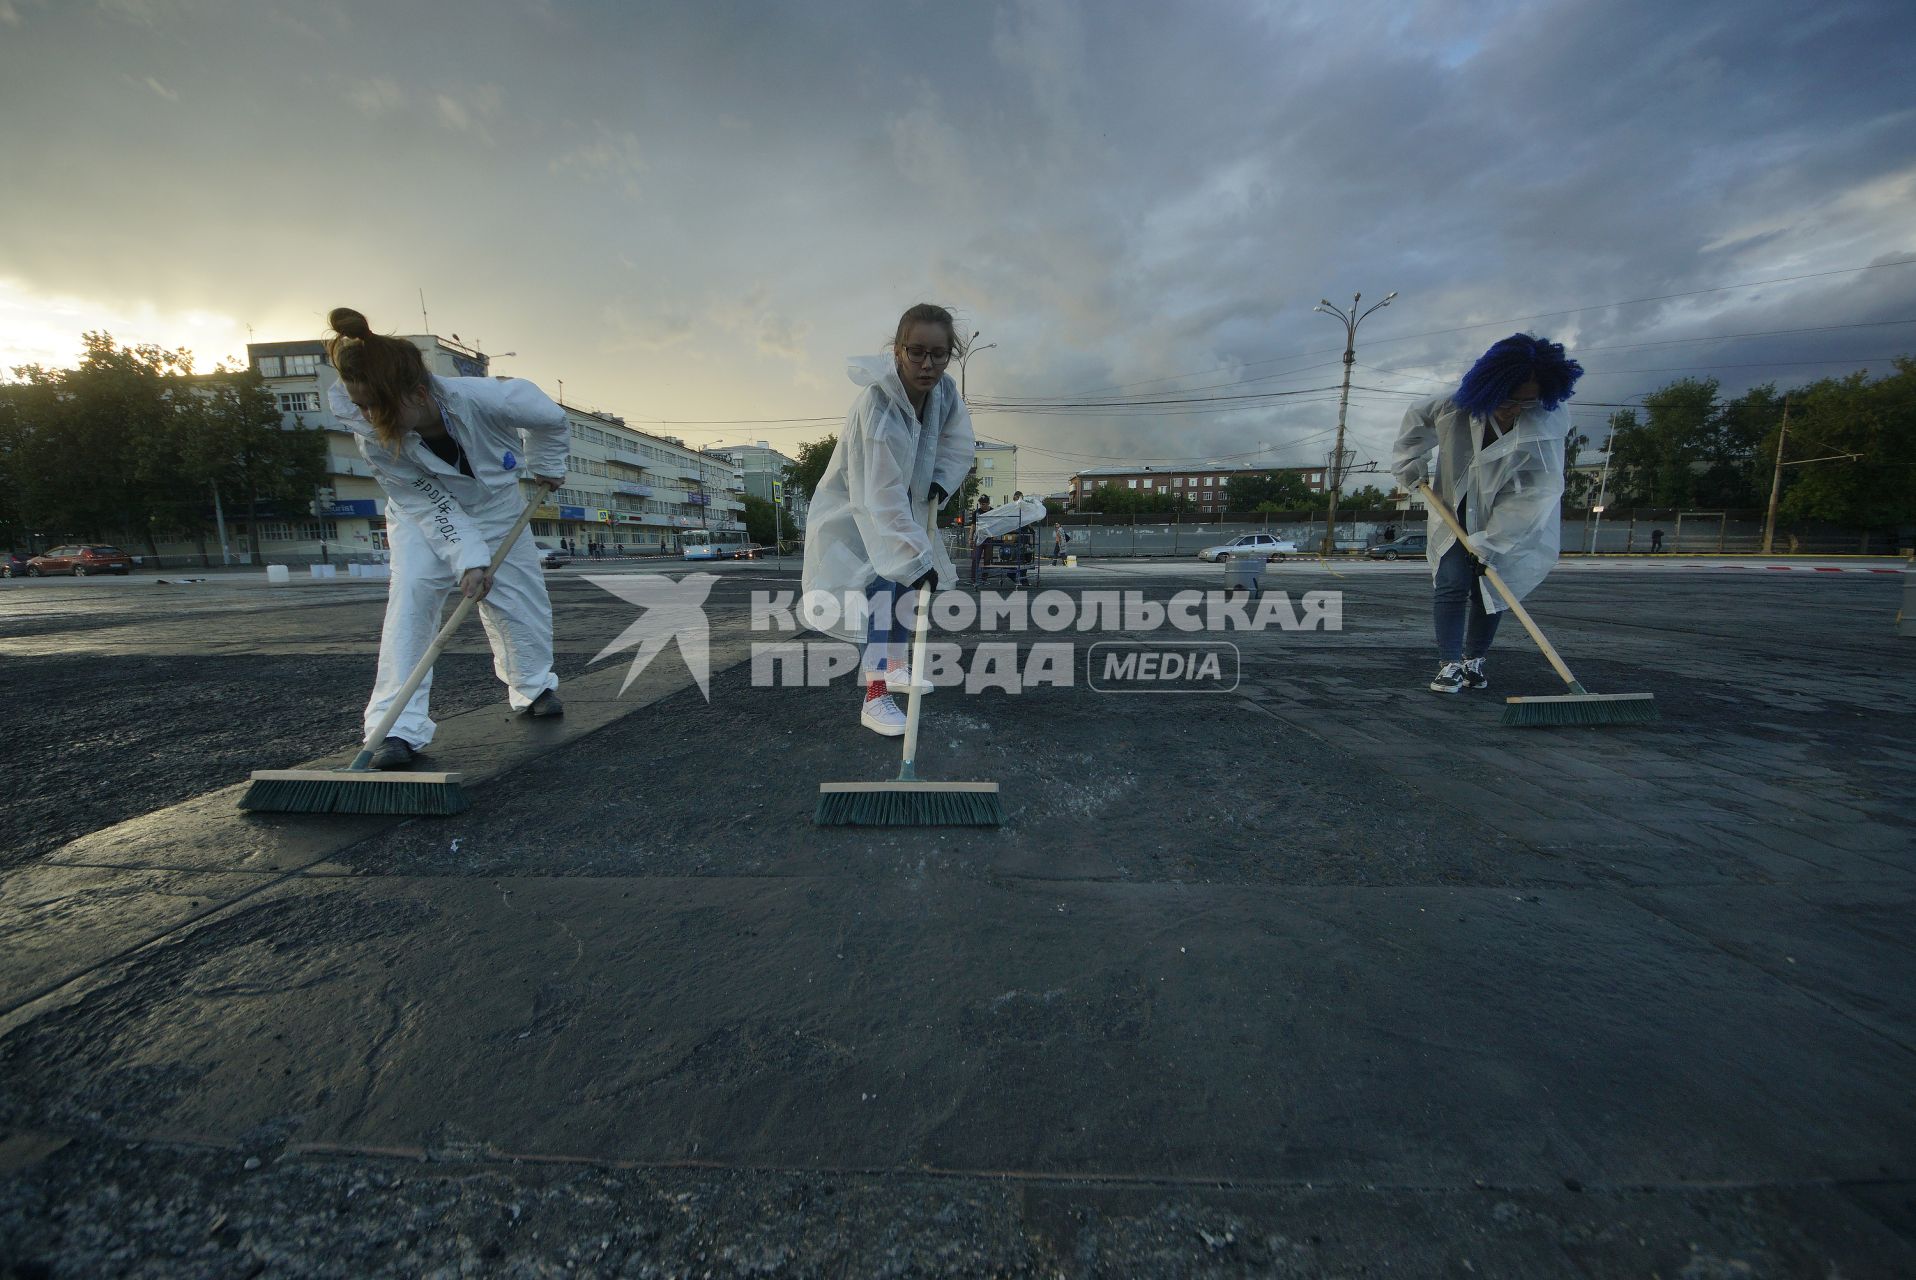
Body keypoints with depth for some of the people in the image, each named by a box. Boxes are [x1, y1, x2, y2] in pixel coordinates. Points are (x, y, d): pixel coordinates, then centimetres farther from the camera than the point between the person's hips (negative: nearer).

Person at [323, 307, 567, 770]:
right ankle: (399, 727, -19)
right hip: (422, 514, 0)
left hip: (495, 507, 1)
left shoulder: (482, 398, -35)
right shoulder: (373, 440, -29)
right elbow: (427, 506, -23)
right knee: (412, 589, -22)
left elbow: (550, 417, -15)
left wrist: (547, 467, -1)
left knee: (521, 596, 1)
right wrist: (468, 558, -34)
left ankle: (533, 687, 28)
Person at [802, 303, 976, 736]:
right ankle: (874, 698, -17)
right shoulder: (877, 405, -35)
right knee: (883, 582, -23)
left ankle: (895, 666, 36)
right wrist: (915, 557, -40)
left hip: (900, 506, 8)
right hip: (852, 511, -8)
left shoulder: (944, 389, -14)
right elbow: (881, 498, -38)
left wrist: (940, 480, -12)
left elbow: (959, 440, 5)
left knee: (912, 576, 15)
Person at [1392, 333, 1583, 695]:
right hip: (1456, 512, 1)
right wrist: (1410, 465, -1)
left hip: (1510, 526, -1)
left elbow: (1539, 492, -24)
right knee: (1451, 585, -9)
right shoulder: (1459, 407, -15)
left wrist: (1489, 544, -29)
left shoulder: (1549, 425, -20)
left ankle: (1473, 660, 18)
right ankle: (1449, 663, -5)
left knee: (1491, 590, 3)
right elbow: (1417, 419, 7)